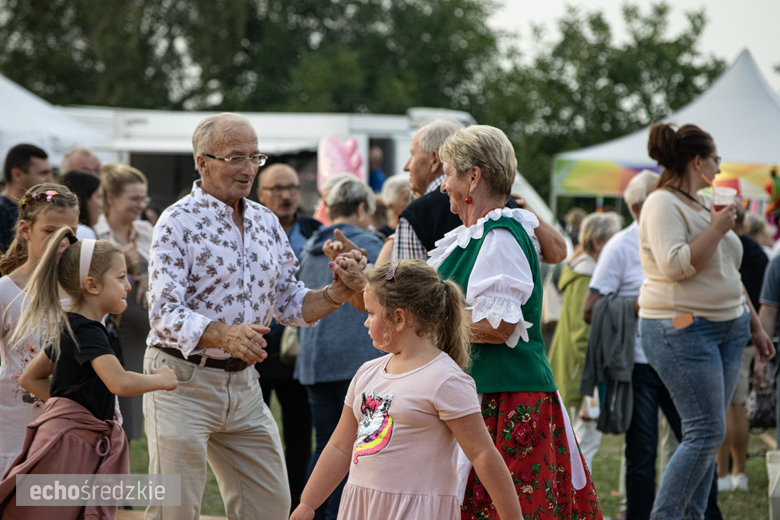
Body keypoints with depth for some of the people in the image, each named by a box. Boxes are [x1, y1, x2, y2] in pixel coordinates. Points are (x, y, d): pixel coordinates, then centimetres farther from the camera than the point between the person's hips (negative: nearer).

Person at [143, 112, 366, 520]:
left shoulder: (267, 223, 10)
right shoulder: (179, 222, -12)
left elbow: (289, 304, 12)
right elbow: (165, 313, -21)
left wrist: (337, 294, -9)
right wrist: (224, 336, -37)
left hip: (244, 383, 7)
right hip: (184, 379, -7)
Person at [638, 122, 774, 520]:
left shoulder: (706, 204, 18)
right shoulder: (663, 204, -10)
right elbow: (675, 265, -24)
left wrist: (755, 325, 24)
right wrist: (717, 229, -16)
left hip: (727, 328, 9)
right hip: (682, 330, -9)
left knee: (707, 434, 5)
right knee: (707, 432, -13)